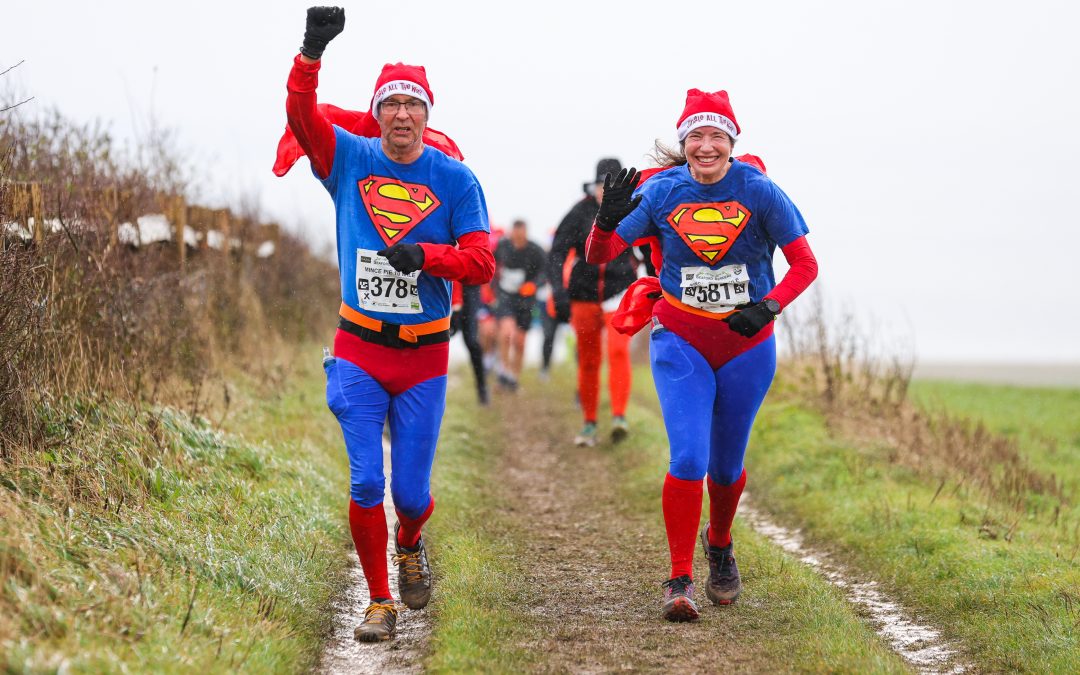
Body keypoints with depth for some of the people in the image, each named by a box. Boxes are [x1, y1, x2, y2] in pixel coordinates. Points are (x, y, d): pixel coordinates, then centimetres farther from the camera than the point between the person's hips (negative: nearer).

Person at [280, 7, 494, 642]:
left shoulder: (456, 180, -2)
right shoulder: (349, 159, 2)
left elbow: (481, 262, -9)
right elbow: (301, 114, -14)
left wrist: (424, 255, -25)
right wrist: (313, 51, -29)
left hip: (424, 355, 0)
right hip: (359, 350, 0)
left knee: (411, 491, 4)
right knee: (366, 482, -6)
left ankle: (409, 543, 39)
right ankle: (380, 603, 10)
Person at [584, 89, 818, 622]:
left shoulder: (759, 191, -10)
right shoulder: (661, 191, -7)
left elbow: (805, 264, -5)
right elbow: (598, 255, -6)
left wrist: (768, 307, -21)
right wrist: (608, 220, -27)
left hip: (746, 344, 1)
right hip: (680, 341, 0)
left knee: (726, 465, 12)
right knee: (688, 458, -15)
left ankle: (720, 546, 42)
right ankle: (679, 580, -6)